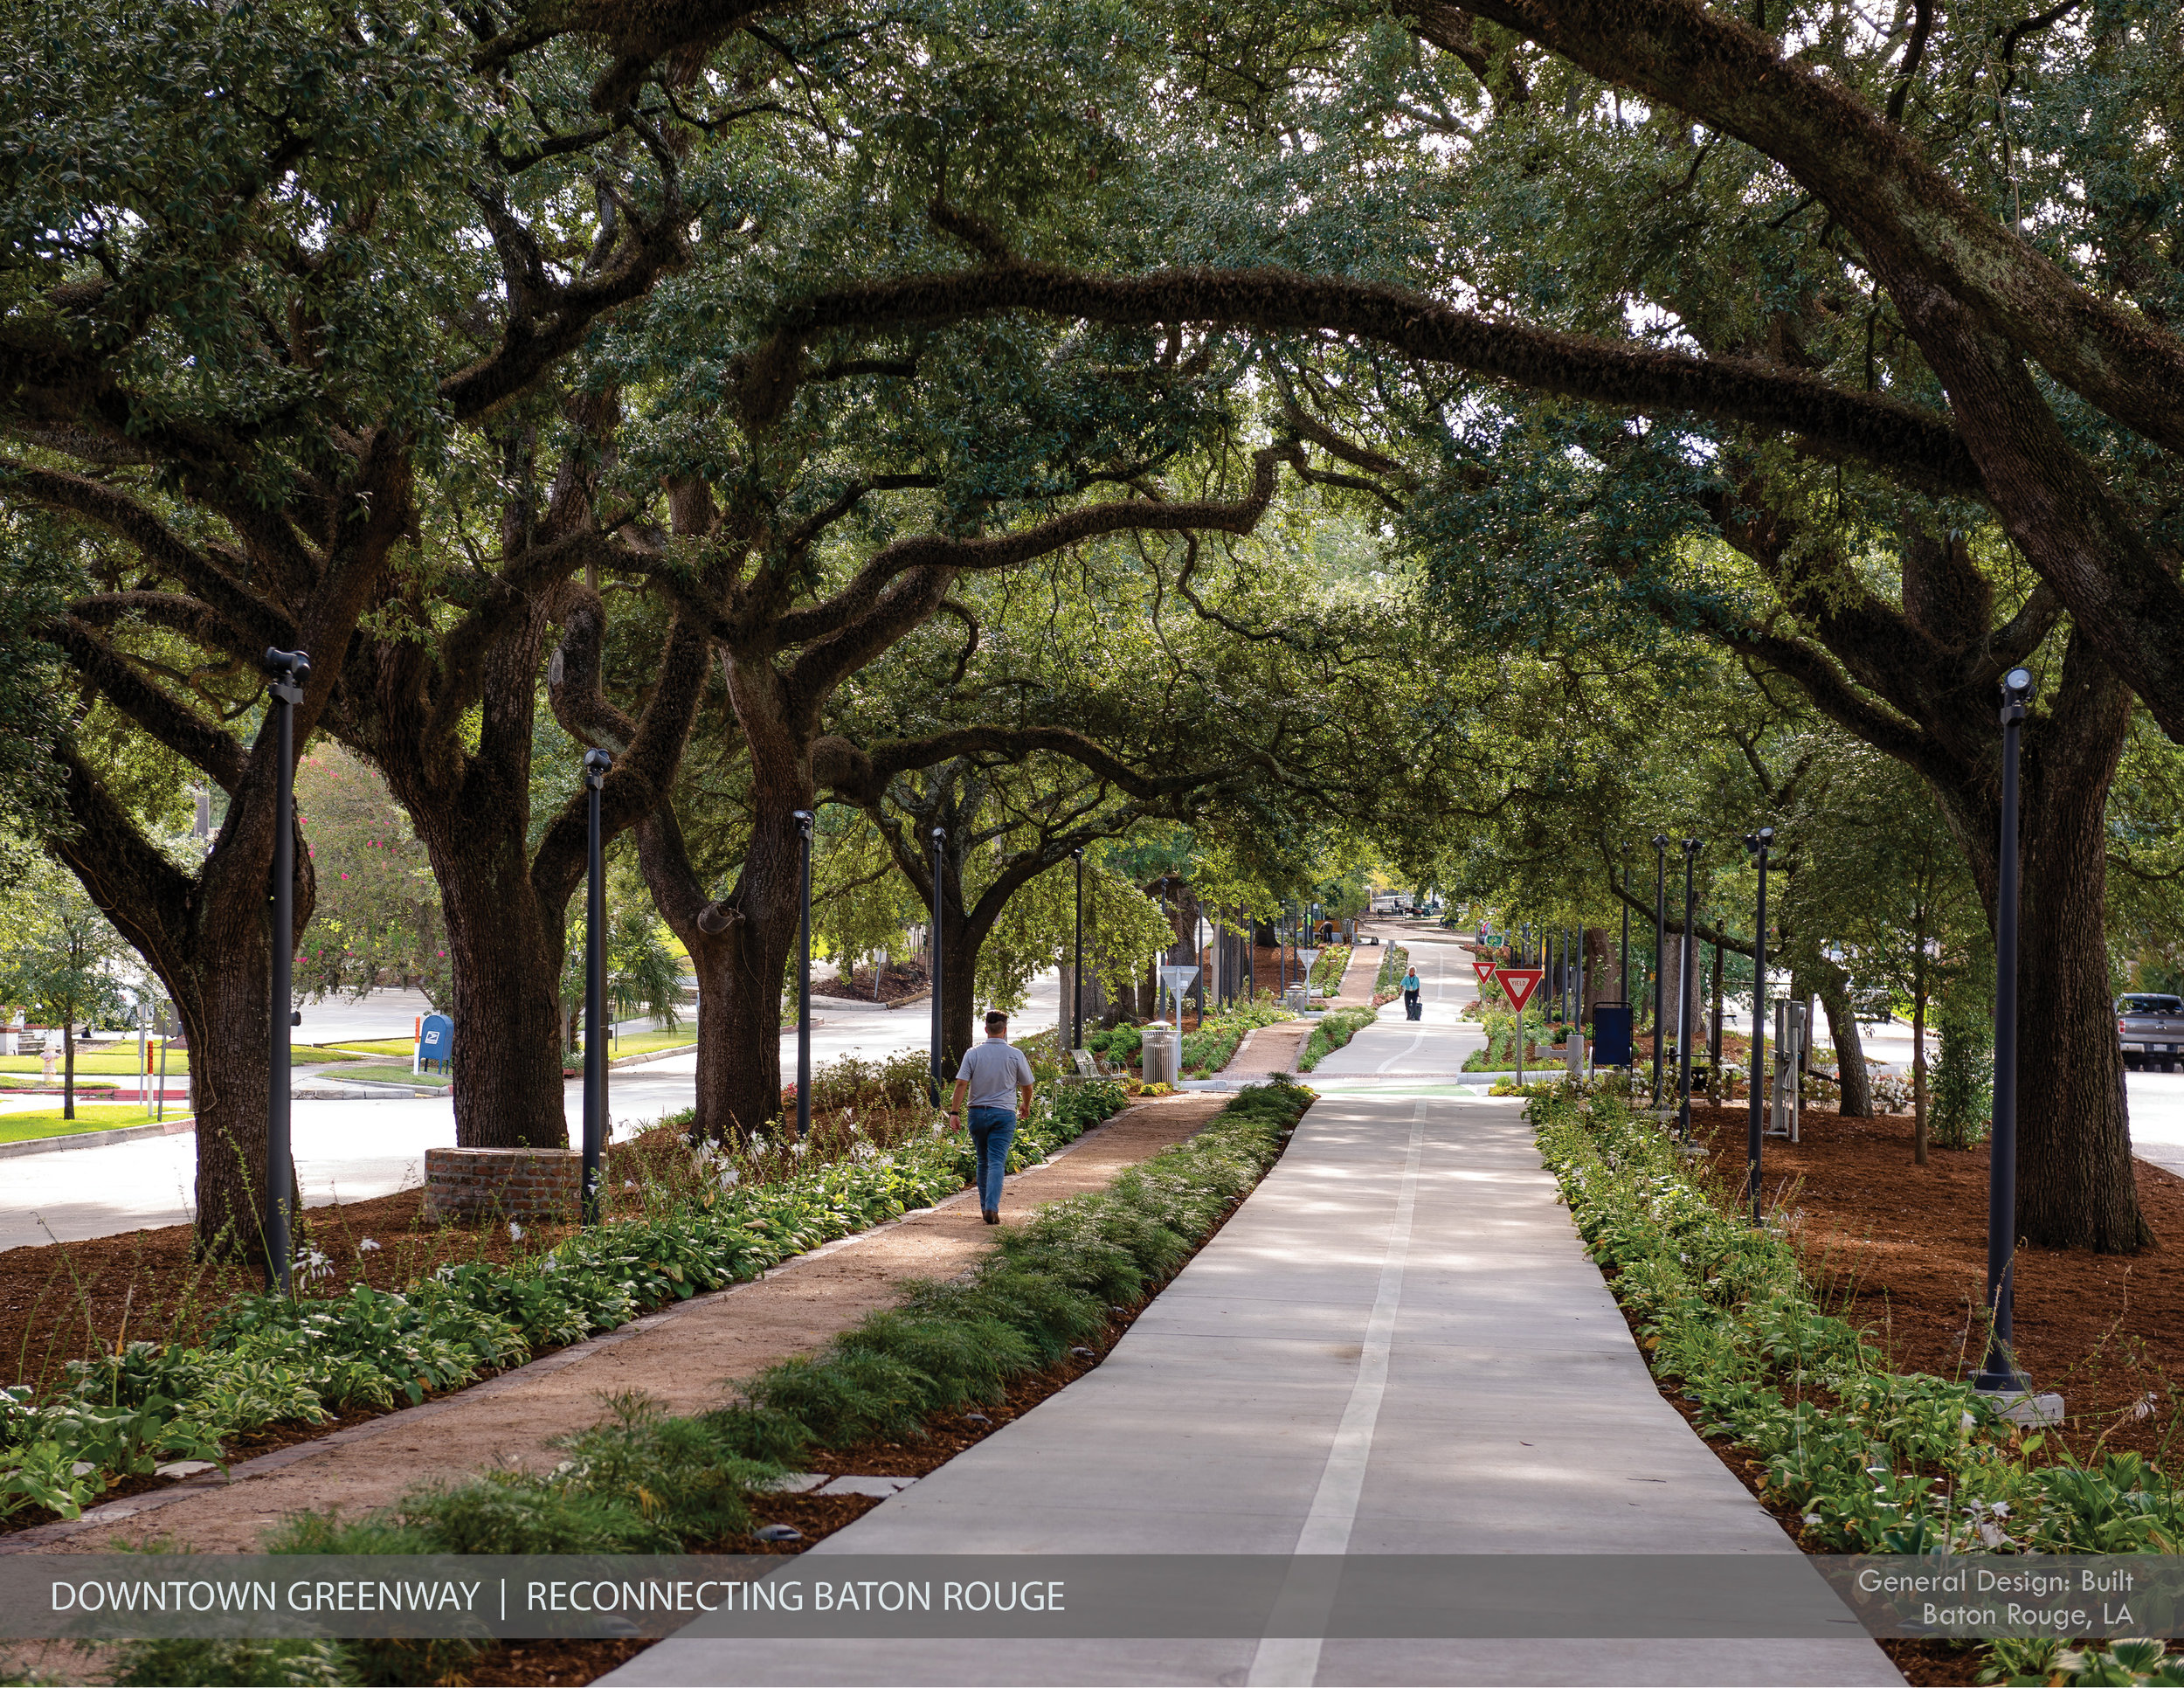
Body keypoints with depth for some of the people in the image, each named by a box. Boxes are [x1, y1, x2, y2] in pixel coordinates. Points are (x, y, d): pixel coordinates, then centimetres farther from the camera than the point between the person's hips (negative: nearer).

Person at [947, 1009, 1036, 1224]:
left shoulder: (973, 1054, -1)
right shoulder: (1015, 1055, -3)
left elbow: (961, 1084, -7)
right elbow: (1027, 1086, 6)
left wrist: (954, 1112, -5)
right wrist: (1026, 1105, 25)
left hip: (978, 1113, 2)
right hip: (1004, 1113, -2)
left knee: (983, 1162, 16)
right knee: (997, 1163, -6)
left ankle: (985, 1206, 21)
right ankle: (992, 1208, -19)